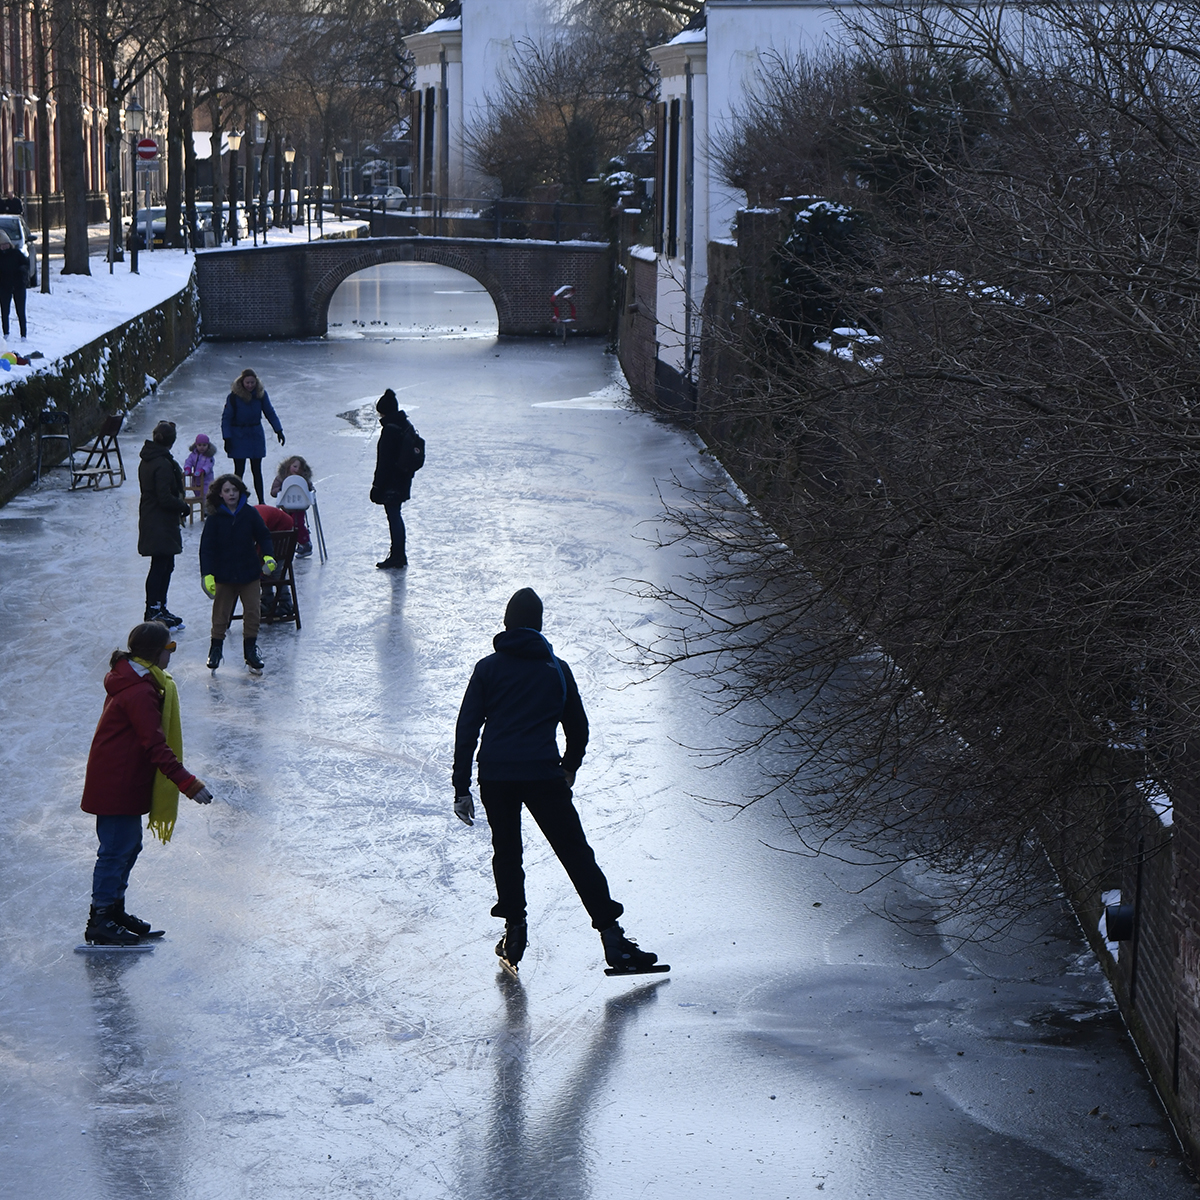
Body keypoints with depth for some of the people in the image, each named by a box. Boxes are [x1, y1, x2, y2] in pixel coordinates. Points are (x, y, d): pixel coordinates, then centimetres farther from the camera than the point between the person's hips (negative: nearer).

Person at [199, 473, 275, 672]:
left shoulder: (250, 513, -4)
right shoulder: (215, 518, -8)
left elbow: (263, 536, 6)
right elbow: (207, 548, -7)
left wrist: (268, 556, -11)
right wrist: (207, 574, -15)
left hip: (249, 573, 2)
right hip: (223, 575, -2)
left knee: (252, 611, 4)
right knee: (221, 613, 4)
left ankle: (251, 651, 17)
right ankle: (215, 649, 19)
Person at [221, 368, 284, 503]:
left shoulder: (261, 394, -5)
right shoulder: (234, 396, -14)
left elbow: (270, 413, 7)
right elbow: (226, 418, -9)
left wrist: (278, 430, 3)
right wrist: (227, 439, -13)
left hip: (256, 434, 3)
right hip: (238, 435, -3)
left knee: (257, 470, 6)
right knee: (239, 470, -3)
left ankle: (261, 501, 11)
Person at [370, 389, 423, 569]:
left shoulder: (390, 430, -22)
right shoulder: (406, 426, 7)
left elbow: (384, 462, -21)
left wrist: (377, 487, -16)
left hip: (391, 484, -9)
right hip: (404, 481, 9)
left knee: (393, 517, -1)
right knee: (395, 516, 19)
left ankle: (397, 557, 4)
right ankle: (399, 555, 28)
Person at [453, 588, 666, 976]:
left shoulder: (488, 668, 6)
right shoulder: (557, 669, 9)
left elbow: (467, 729, 1)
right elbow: (578, 728, 17)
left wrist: (461, 788, 3)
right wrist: (570, 767, 36)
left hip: (495, 776, 1)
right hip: (543, 775, -1)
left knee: (506, 851, 20)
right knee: (576, 854, -2)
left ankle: (514, 929, 15)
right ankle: (612, 937, -10)